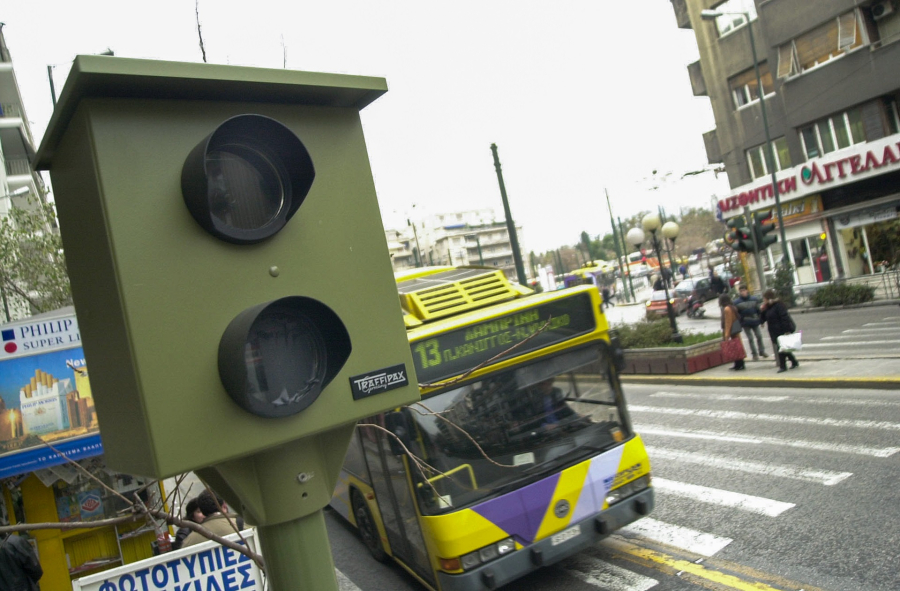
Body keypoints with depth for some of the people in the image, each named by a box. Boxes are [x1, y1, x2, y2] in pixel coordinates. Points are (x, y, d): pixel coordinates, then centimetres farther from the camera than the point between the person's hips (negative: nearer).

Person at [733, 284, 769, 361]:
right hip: (745, 323, -2)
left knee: (759, 336, 10)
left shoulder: (755, 299, -6)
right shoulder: (737, 302, -11)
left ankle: (762, 351, 27)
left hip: (755, 322, 2)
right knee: (750, 339, 6)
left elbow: (759, 310, 3)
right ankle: (754, 354, 18)